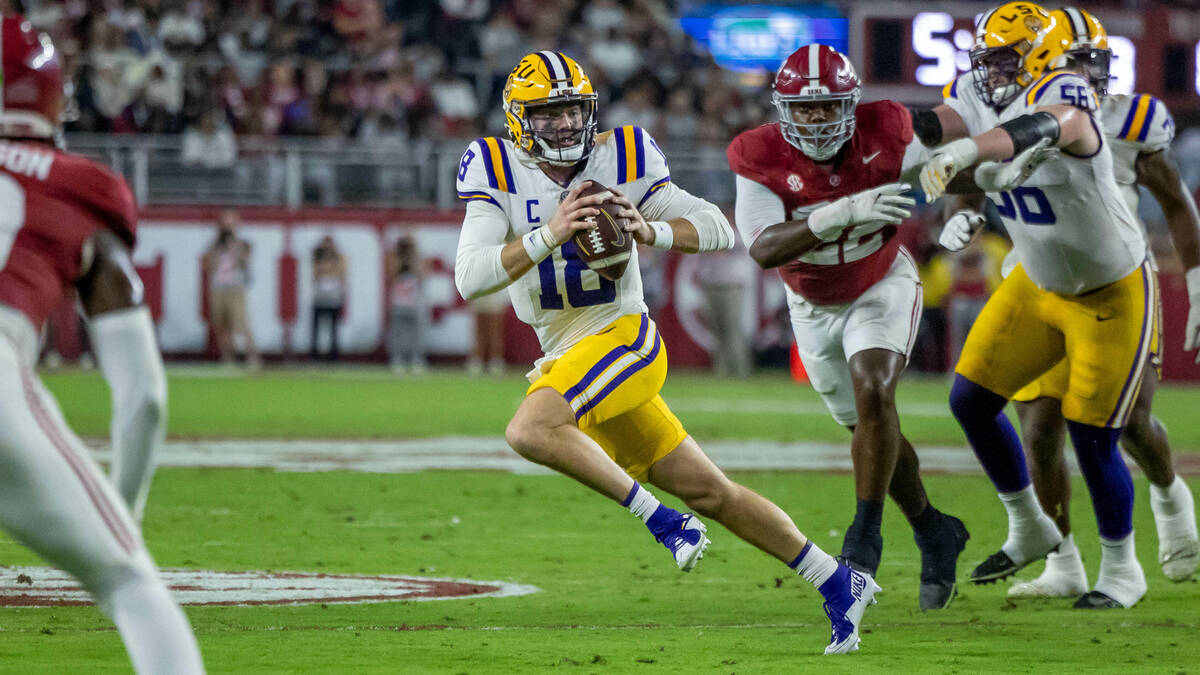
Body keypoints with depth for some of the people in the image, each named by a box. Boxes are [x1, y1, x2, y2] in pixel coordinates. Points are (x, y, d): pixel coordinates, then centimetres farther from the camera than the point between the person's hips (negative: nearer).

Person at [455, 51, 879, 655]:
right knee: (708, 492, 8)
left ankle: (662, 520, -19)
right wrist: (550, 234, -29)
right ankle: (839, 585, 20)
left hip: (623, 335, -4)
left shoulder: (623, 159, -6)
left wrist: (650, 231, -22)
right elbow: (470, 278, -16)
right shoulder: (498, 171, -4)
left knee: (530, 431, -30)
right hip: (569, 356, 4)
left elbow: (720, 232, -3)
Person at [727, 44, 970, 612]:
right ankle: (934, 534, 32)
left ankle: (865, 537, -16)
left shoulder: (883, 134, -24)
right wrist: (843, 213, -53)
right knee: (871, 430, 12)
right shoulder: (760, 159, -27)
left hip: (882, 285, -2)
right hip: (814, 304, 2)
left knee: (873, 395, -26)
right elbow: (764, 250, -41)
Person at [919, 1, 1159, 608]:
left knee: (1091, 438, -4)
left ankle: (1122, 569, 18)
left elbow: (1040, 129, -53)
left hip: (1111, 295, -7)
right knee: (971, 400, 4)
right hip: (1038, 284, 7)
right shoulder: (978, 96, -6)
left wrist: (967, 149, -70)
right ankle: (1029, 530, 25)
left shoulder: (1065, 95, -31)